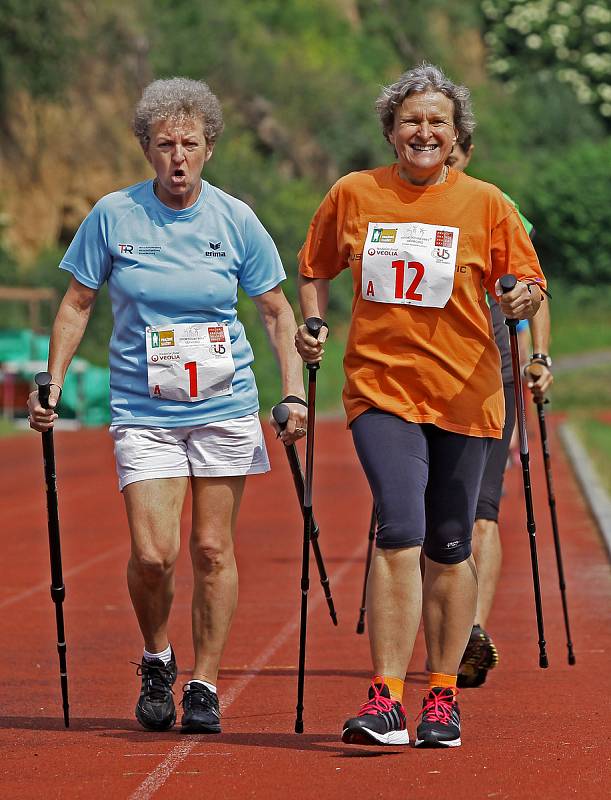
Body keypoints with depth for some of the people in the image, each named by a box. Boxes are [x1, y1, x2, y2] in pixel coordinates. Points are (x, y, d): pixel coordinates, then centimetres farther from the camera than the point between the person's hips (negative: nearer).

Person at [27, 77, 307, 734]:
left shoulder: (235, 220, 0)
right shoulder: (112, 216, -1)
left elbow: (277, 311, 7)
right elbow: (77, 304, 8)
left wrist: (294, 395, -1)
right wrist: (51, 386, 2)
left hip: (224, 407, 1)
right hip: (143, 410, -1)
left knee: (212, 549, 1)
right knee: (153, 555, -11)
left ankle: (203, 684, 14)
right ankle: (156, 662, 16)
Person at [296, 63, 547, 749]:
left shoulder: (484, 203, 2)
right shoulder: (352, 196, 4)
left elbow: (527, 280, 5)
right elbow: (315, 271, 18)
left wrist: (525, 300, -17)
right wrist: (312, 325, 2)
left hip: (463, 391, 1)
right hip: (381, 387, -1)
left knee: (448, 549, 7)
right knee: (400, 534, -18)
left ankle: (442, 696, 20)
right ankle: (385, 700, -20)